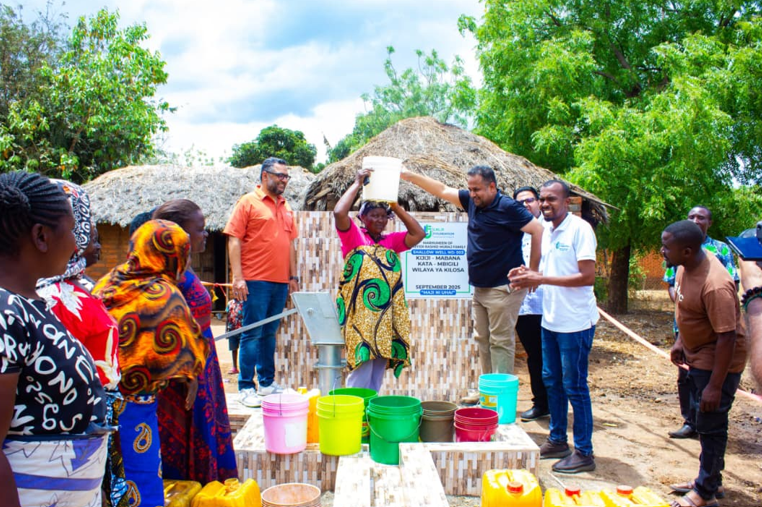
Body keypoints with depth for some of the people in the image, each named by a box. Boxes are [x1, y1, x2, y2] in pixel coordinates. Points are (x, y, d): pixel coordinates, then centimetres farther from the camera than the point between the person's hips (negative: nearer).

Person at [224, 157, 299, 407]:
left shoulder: (286, 207, 16)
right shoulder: (248, 202, -2)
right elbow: (234, 239, -7)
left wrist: (293, 276, 15)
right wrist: (238, 277, -14)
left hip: (280, 283, 6)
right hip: (256, 282, -6)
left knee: (270, 333, 13)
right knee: (253, 334, -3)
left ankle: (267, 382, 21)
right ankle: (246, 388, 4)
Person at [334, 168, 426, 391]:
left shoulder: (391, 241, 15)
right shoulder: (353, 236, 1)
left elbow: (418, 234, 6)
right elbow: (339, 212, -15)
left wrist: (396, 206, 6)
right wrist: (357, 183, -6)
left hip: (385, 317, 6)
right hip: (360, 314, -5)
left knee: (377, 376, 12)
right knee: (361, 368, -8)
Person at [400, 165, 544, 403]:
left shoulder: (508, 207, -14)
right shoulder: (472, 201, 7)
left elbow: (538, 230, -16)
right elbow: (442, 190, 14)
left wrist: (532, 271, -14)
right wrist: (409, 176, 9)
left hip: (503, 288, -8)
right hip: (480, 287, 8)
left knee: (501, 342, -3)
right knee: (482, 340, 13)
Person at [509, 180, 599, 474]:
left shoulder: (580, 229, -14)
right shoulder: (545, 231, 10)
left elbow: (588, 276, -21)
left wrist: (542, 279, -22)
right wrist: (529, 275, -1)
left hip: (575, 322, -8)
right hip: (550, 319, 8)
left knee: (574, 386, -1)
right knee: (551, 381, 16)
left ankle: (584, 453, 11)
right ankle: (558, 440, 30)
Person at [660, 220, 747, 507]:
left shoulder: (714, 285, -33)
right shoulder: (686, 266, -5)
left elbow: (727, 336, -29)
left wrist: (715, 386, -26)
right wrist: (680, 341, 15)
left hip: (718, 362, -9)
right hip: (697, 357, 10)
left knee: (710, 426, 2)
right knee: (702, 422, 21)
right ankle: (710, 478, 37)